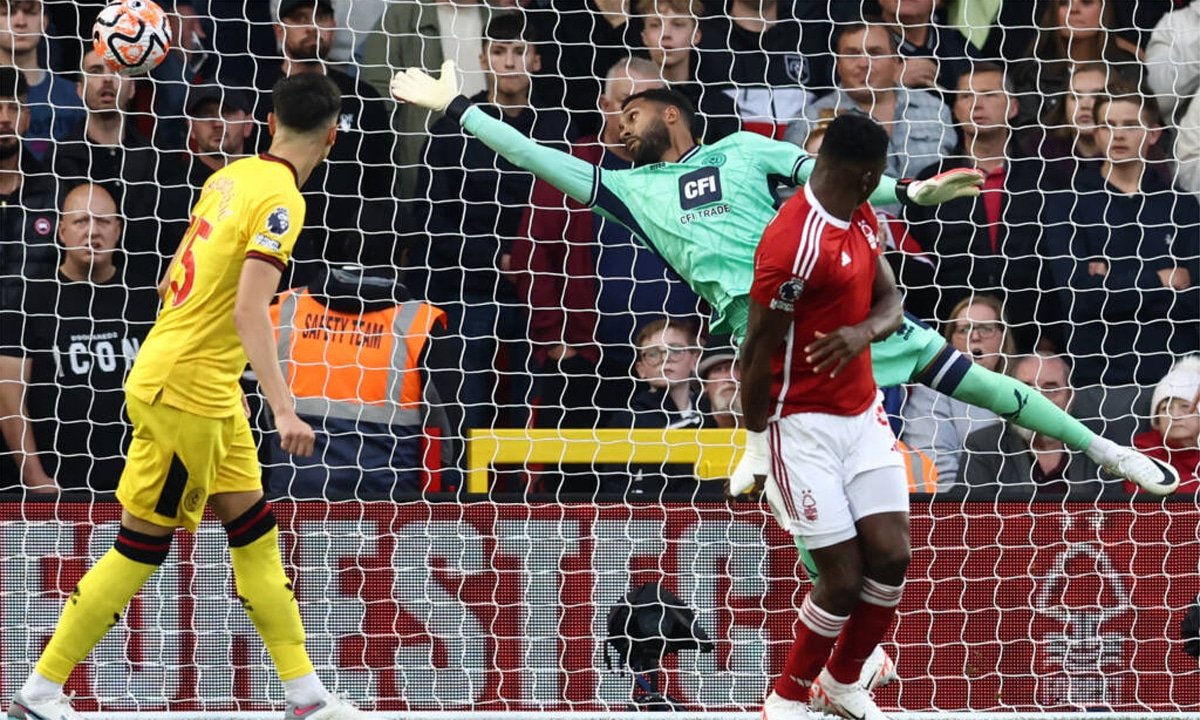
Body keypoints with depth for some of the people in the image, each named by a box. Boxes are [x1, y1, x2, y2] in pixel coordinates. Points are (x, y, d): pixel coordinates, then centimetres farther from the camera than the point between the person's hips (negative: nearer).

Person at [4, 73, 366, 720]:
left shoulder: (232, 177, 7)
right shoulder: (281, 199, -17)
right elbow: (249, 310, -26)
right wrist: (284, 411, -29)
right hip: (185, 388, -9)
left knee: (254, 531, 10)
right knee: (142, 545, -1)